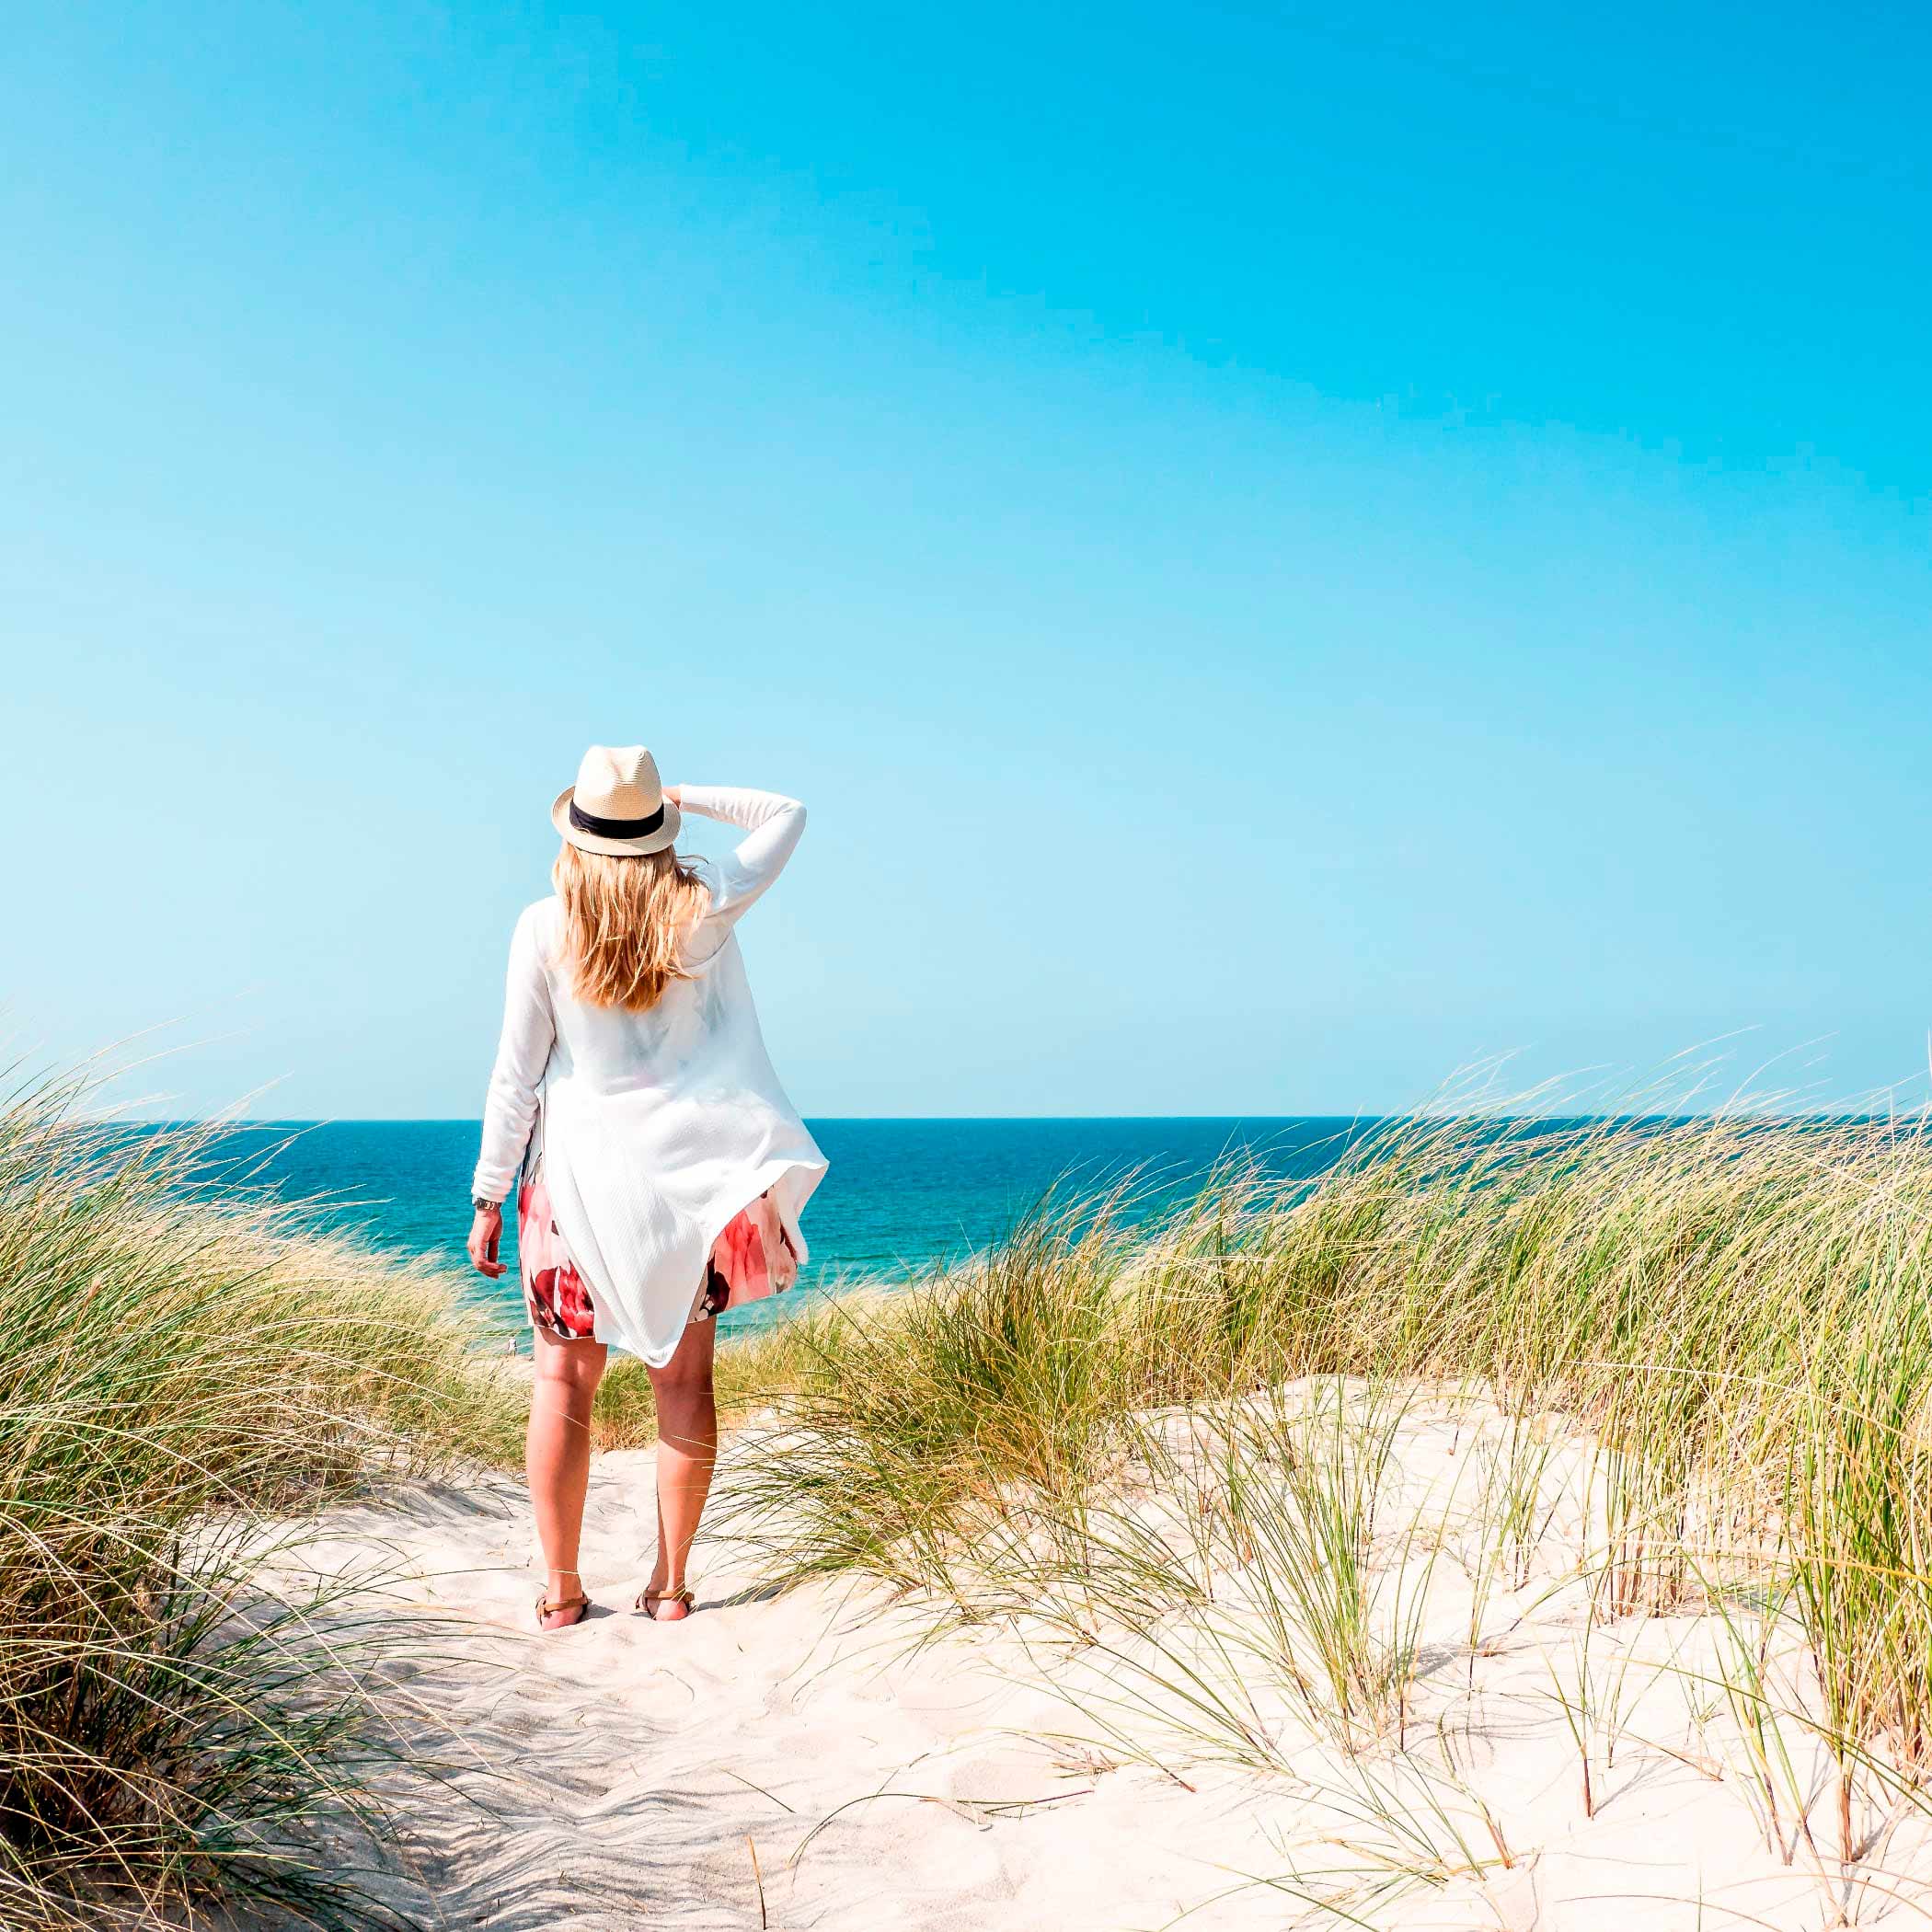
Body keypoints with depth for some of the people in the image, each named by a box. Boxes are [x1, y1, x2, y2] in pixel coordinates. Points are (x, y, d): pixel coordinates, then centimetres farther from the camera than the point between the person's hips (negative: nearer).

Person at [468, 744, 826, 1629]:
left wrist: (488, 1199, 3)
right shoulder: (703, 911, -5)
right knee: (684, 1376, 8)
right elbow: (784, 815, 12)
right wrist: (681, 796, 7)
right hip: (687, 1175, 1)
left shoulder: (544, 928, -8)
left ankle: (560, 1588, 11)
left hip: (579, 1173, -1)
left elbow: (517, 1075, -5)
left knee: (565, 1376, 8)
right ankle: (669, 1582, 13)